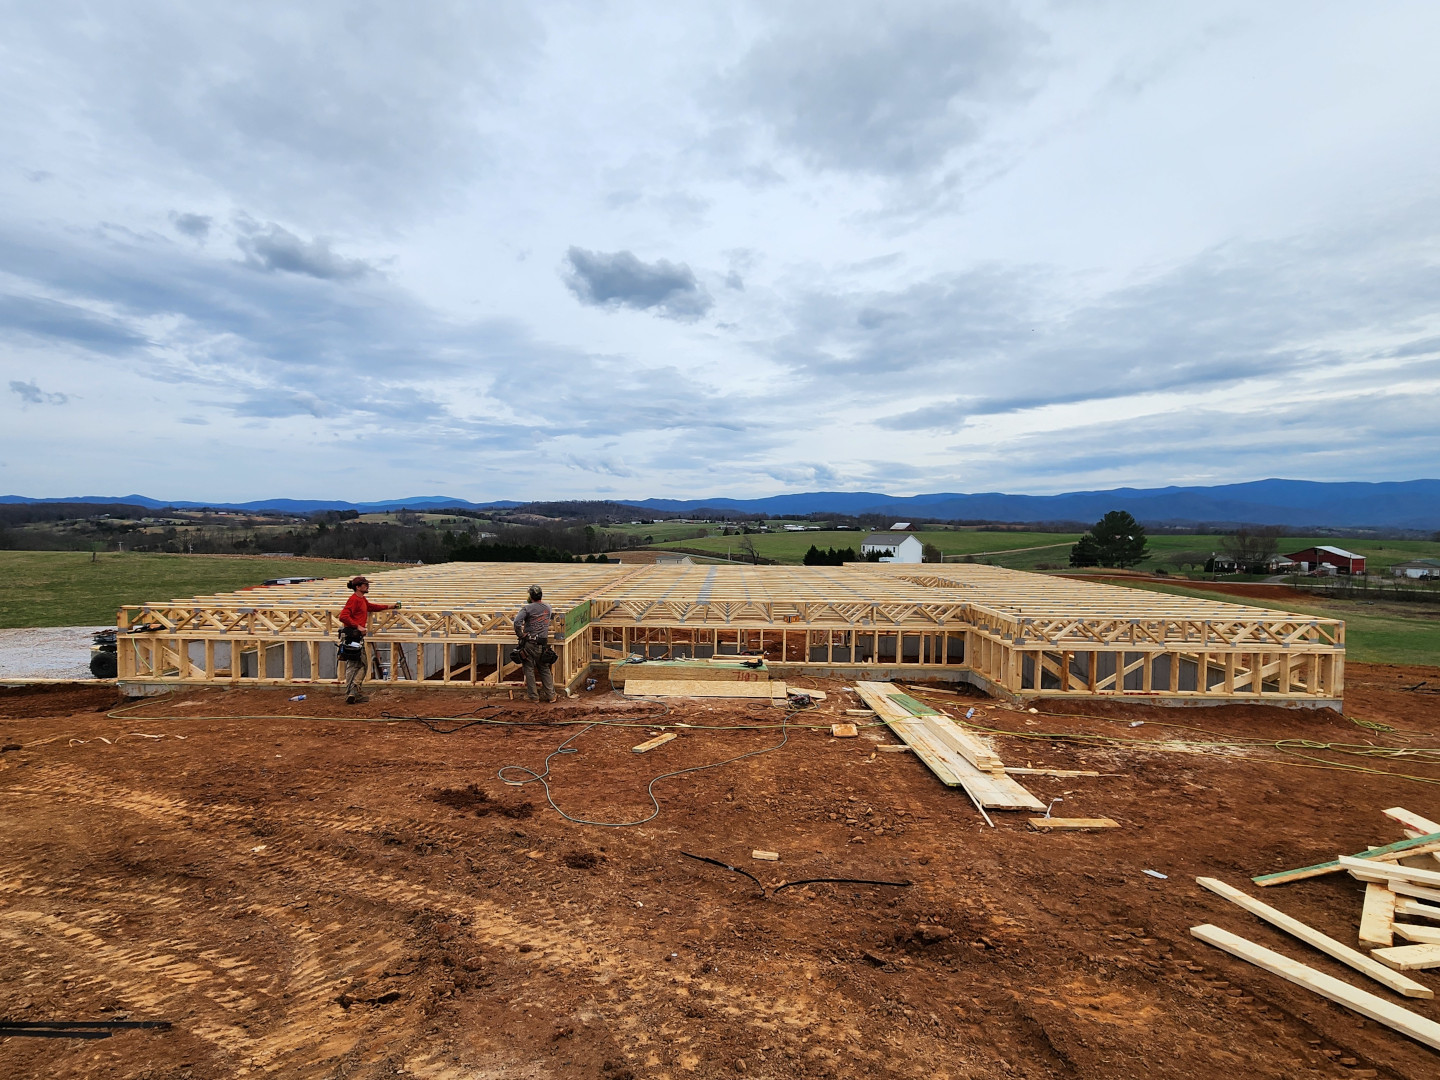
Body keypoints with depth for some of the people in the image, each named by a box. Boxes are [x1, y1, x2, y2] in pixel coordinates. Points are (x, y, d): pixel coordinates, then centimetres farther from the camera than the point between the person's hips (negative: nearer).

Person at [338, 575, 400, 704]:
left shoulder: (362, 599, 17)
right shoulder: (354, 599, -13)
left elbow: (372, 607, 37)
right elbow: (343, 616, -23)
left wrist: (389, 606, 35)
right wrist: (358, 626, -24)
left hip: (358, 635, 10)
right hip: (351, 635, -10)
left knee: (363, 664, 12)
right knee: (352, 665, -5)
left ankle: (356, 693, 17)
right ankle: (350, 694, -1)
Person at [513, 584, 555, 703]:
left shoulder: (527, 608, -9)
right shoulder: (548, 607, 7)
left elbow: (517, 621, -22)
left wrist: (520, 635, -9)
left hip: (529, 643, -4)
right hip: (542, 644, 4)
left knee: (529, 669, 6)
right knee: (545, 669, 13)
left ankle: (532, 696, 10)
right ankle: (550, 694, 15)